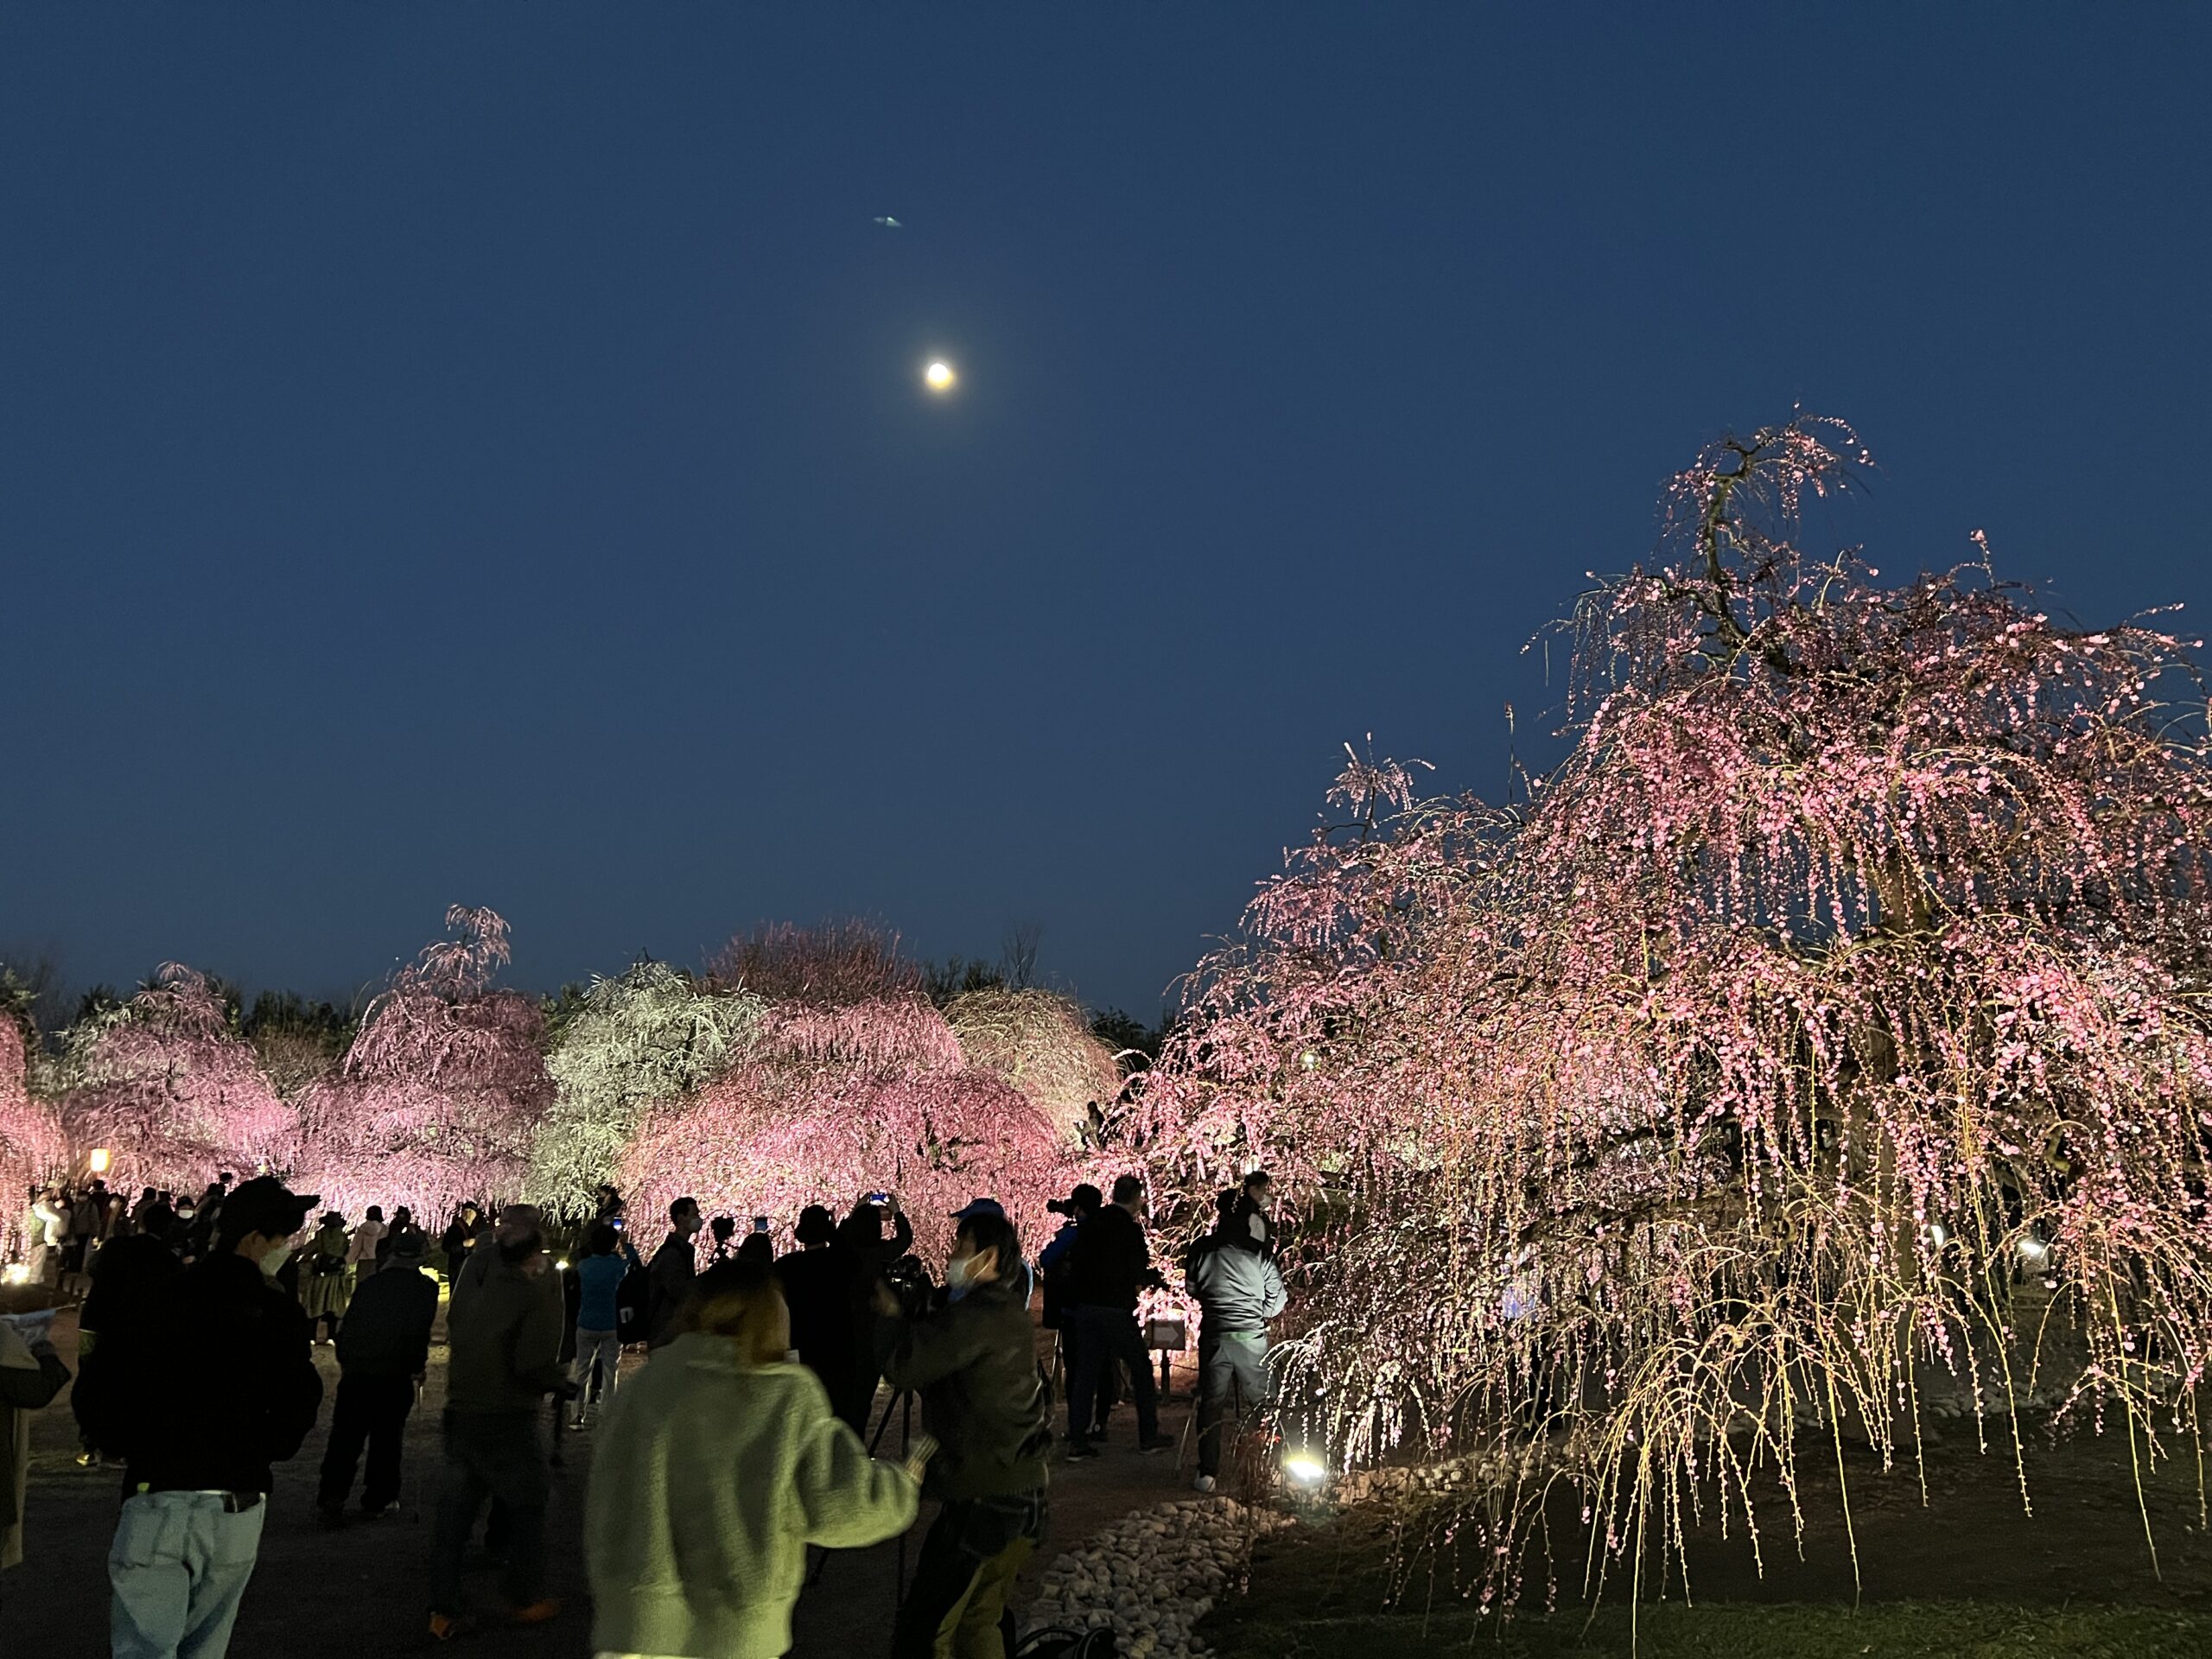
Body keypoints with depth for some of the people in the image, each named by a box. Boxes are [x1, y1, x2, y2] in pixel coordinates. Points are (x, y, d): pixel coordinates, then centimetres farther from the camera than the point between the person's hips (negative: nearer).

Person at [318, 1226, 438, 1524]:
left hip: (356, 1373, 3)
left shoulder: (371, 1283, 9)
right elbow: (420, 1332, -9)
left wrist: (345, 1360, 21)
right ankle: (376, 1500, 16)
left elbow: (347, 1327, 12)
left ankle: (331, 1498, 2)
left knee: (345, 1436, 9)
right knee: (386, 1439, 9)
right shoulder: (426, 1287, -3)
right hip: (396, 1376, -3)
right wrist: (419, 1366, 3)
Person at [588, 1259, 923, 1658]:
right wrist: (903, 1482, 8)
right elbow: (839, 1506, -11)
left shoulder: (654, 1380, -2)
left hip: (640, 1620, 2)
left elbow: (606, 1489, 4)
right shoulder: (792, 1398, -9)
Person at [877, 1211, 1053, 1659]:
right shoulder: (1009, 1315, 14)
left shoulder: (979, 1316, -17)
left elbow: (903, 1366, -22)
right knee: (978, 1621, 21)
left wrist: (889, 1314, -4)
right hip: (1024, 1493, 10)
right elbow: (934, 1362, 22)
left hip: (984, 1498, -10)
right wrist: (903, 1317, 10)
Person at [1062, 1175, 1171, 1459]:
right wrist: (1155, 1277, 11)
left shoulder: (1089, 1222, 6)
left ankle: (1077, 1440, 7)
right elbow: (1140, 1276, -8)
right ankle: (1148, 1435, 15)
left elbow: (1075, 1264, 12)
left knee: (1085, 1372, 9)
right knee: (1141, 1370, 10)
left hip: (1084, 1306, 5)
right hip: (1116, 1308, -5)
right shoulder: (1130, 1229, -11)